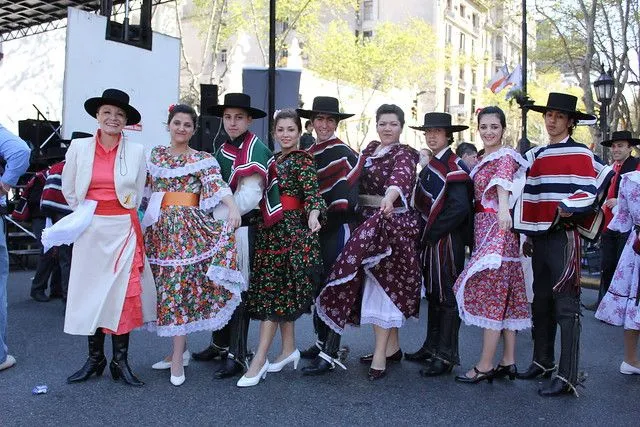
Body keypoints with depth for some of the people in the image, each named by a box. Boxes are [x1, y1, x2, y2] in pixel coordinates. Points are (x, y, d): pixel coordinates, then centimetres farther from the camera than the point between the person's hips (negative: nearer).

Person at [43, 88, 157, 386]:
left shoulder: (136, 151, 2)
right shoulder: (79, 147, 4)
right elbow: (68, 189, 14)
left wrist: (122, 215, 12)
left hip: (123, 229, -1)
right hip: (89, 229, 1)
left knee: (123, 292, -1)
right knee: (90, 291, 6)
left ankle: (120, 360, 11)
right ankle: (94, 358, 20)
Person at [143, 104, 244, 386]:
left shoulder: (202, 159, 1)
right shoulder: (156, 154, 15)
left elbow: (218, 185, -16)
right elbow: (147, 187, 22)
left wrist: (233, 207, -33)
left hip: (188, 227, -4)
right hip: (160, 227, 4)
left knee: (180, 284, -9)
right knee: (168, 286, 6)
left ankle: (177, 359, -1)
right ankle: (180, 349, 20)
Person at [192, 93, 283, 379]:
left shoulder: (255, 149, -12)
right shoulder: (223, 150, 14)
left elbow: (248, 198, -19)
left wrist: (213, 218, -14)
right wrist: (212, 218, 2)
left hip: (243, 228, -8)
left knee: (238, 290, -2)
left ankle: (238, 356, 8)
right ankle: (220, 345, 30)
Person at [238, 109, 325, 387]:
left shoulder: (303, 160, -6)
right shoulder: (273, 159, 15)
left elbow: (312, 192, -19)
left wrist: (313, 214, -38)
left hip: (291, 229, -7)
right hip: (270, 229, 7)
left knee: (273, 290, -8)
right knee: (281, 290, 11)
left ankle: (259, 359, -5)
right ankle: (289, 349, 23)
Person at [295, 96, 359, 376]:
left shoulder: (344, 154, -10)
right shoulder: (307, 154, 11)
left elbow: (347, 201, -16)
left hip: (336, 230, -7)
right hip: (313, 230, 8)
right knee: (317, 286, 15)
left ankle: (331, 354, 1)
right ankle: (323, 341, 29)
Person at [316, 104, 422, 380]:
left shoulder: (404, 154, -9)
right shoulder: (370, 150, 13)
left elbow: (401, 176, -31)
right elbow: (357, 181, 15)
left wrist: (389, 198, -51)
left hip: (393, 223, -7)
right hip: (367, 223, 7)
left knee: (384, 282, -8)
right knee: (376, 283, 10)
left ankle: (381, 354, -2)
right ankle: (392, 347, 23)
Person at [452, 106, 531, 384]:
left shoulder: (505, 156, -9)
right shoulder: (483, 160, 18)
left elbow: (503, 182, -31)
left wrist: (503, 208, -48)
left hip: (499, 228, -9)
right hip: (484, 229, 9)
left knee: (490, 292, -8)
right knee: (505, 295, 10)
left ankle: (485, 366, -2)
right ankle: (508, 362, 17)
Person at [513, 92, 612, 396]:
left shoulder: (581, 154, -3)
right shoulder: (535, 156, 14)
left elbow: (590, 192, -9)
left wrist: (570, 208, -28)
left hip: (565, 236, -7)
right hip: (540, 237, 7)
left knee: (566, 306, -7)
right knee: (541, 302, 14)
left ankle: (567, 377, -3)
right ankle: (542, 362, 27)